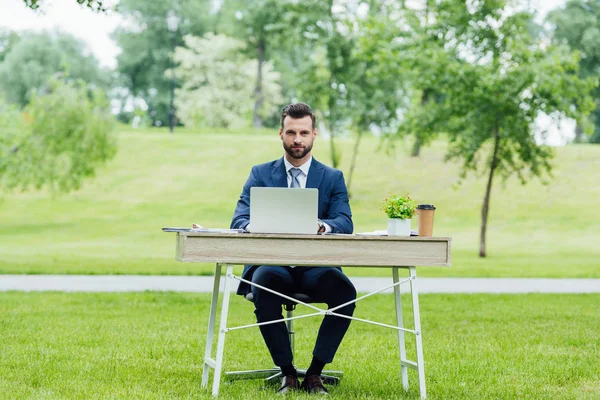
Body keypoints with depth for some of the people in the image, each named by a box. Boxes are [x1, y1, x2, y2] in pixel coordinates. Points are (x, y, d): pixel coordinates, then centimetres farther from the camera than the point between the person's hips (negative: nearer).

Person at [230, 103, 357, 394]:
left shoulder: (333, 178, 10)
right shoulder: (260, 174, 10)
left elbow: (345, 223, -5)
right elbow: (239, 219, -1)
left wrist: (322, 226, -30)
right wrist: (253, 225, -28)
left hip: (317, 267, 1)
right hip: (273, 264, 0)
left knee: (345, 291, -31)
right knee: (263, 285, -36)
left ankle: (315, 371, -16)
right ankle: (286, 371, -21)